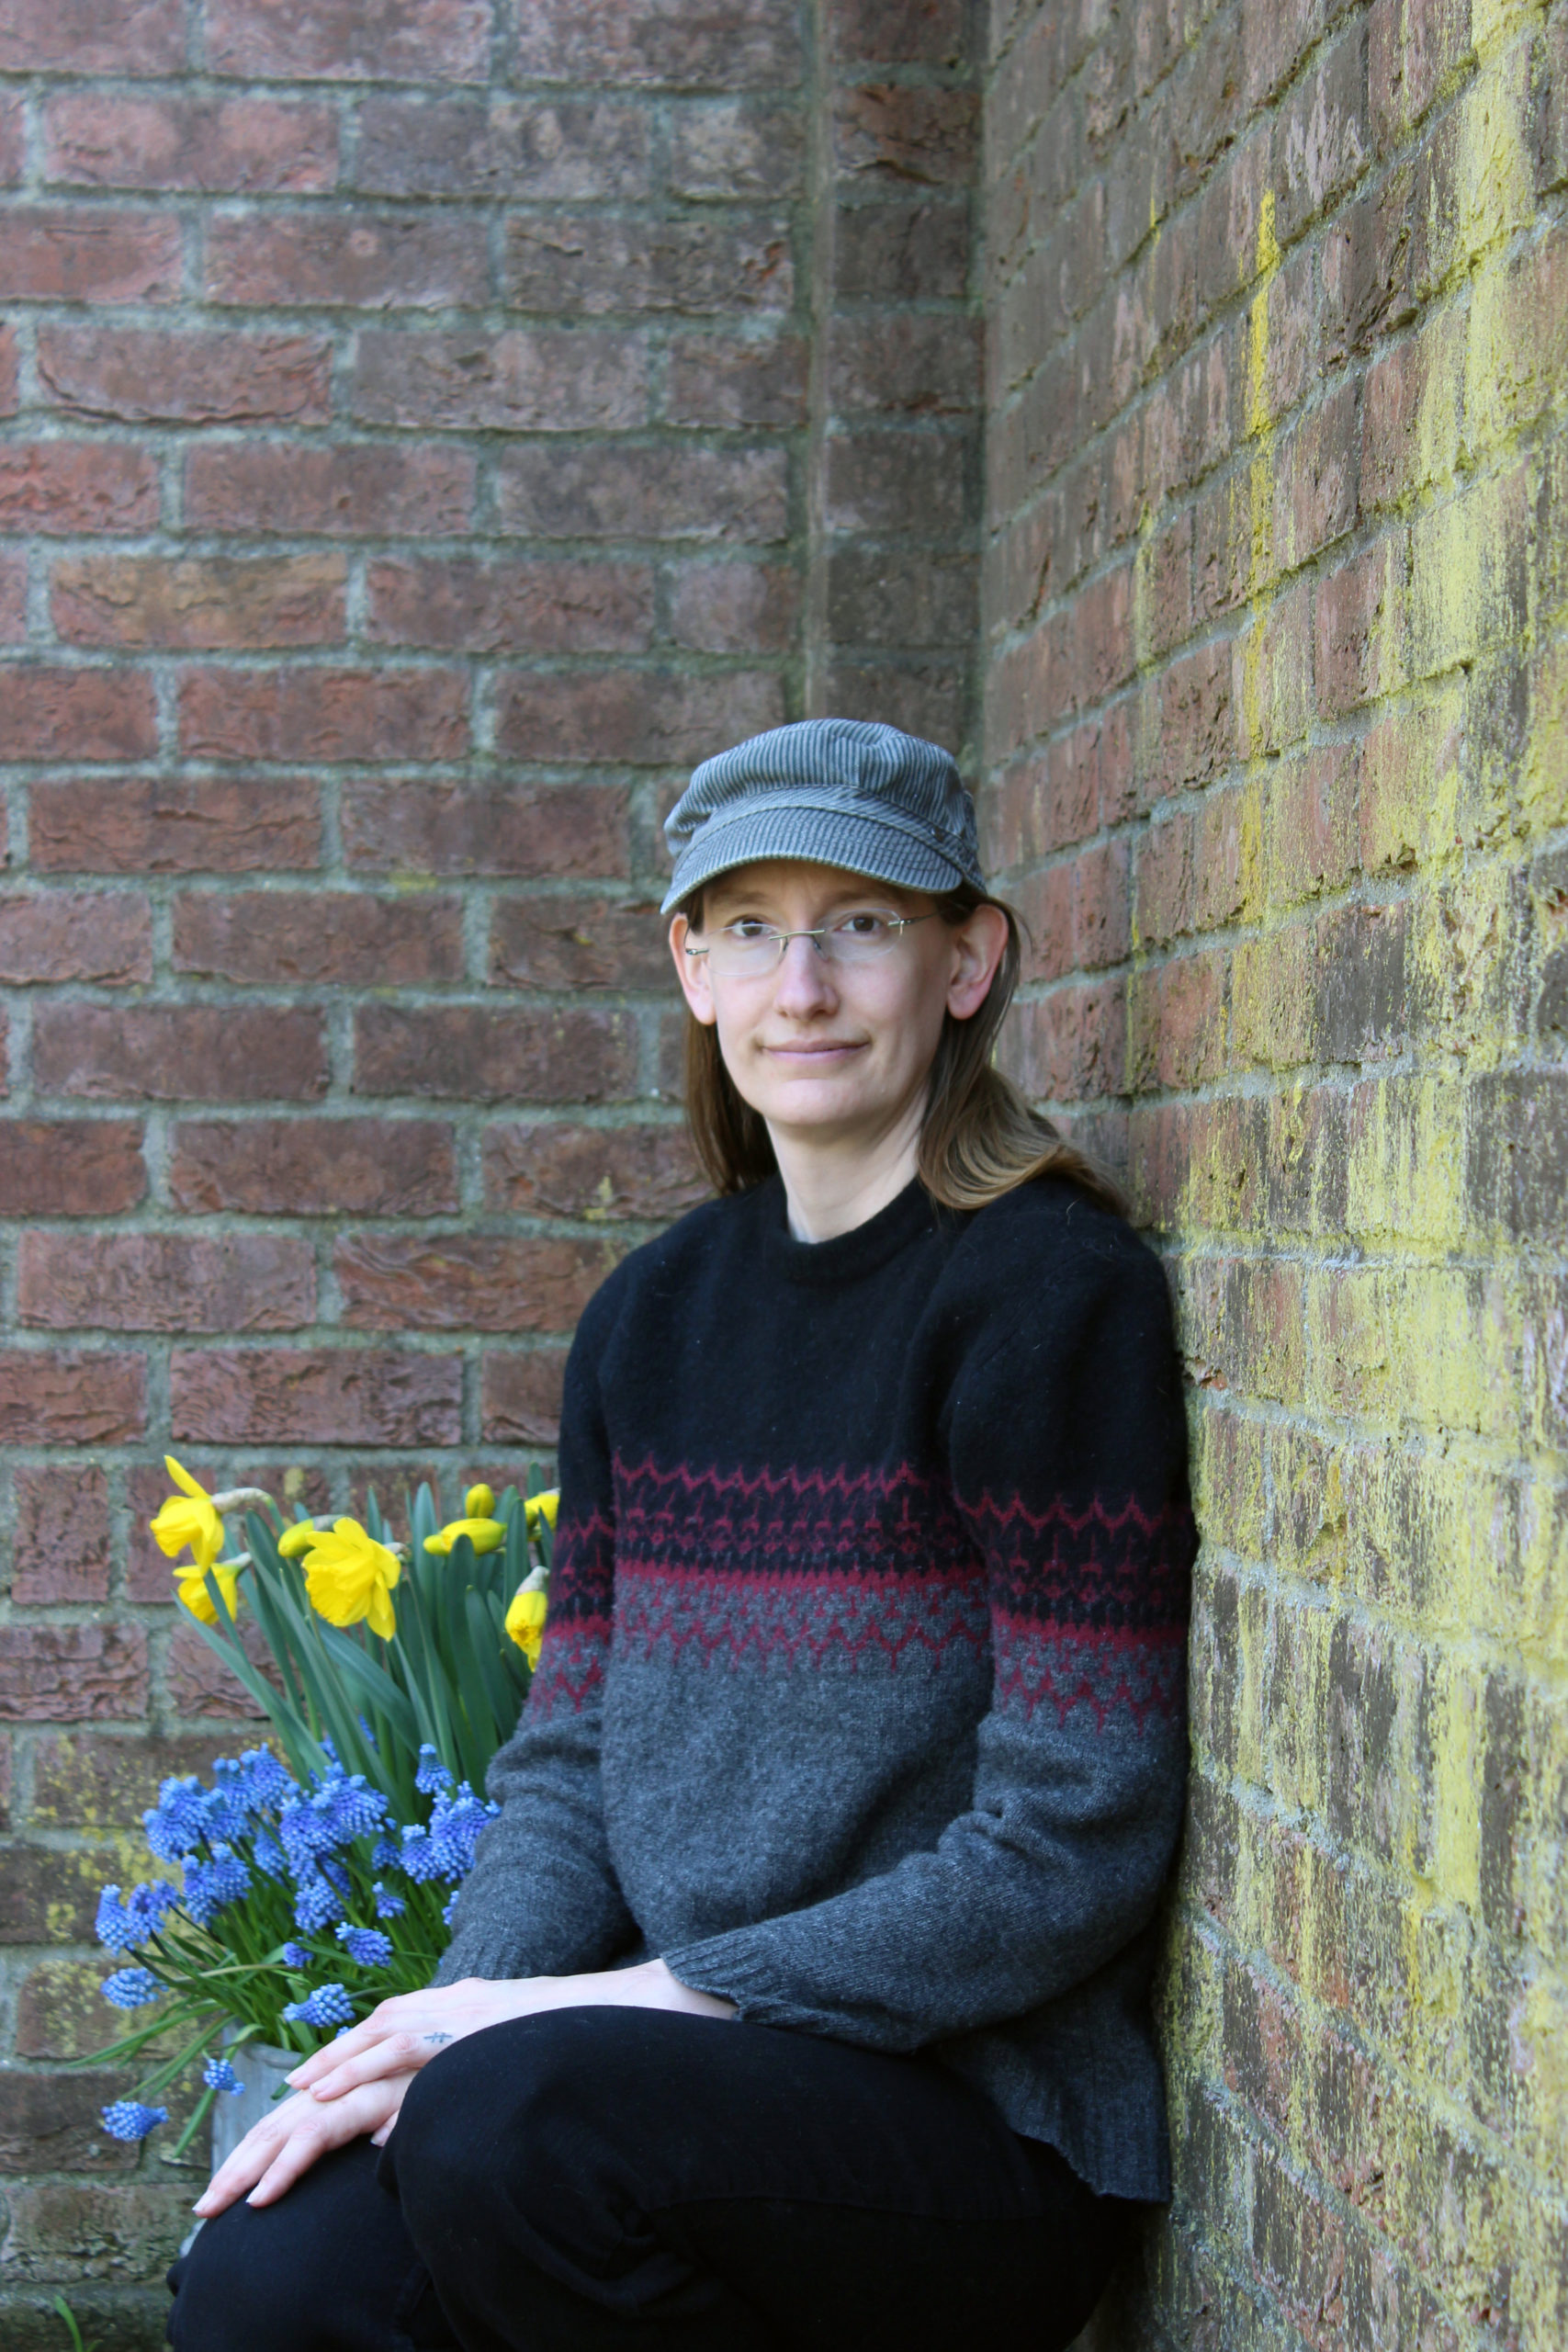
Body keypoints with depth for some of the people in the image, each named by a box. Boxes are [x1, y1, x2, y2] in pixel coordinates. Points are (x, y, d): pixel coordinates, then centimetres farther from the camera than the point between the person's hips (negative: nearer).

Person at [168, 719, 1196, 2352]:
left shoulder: (1049, 1296, -9)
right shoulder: (650, 1315, 11)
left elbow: (1070, 1848, -13)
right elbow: (569, 1760, 12)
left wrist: (644, 2003, -15)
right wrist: (470, 2009, -8)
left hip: (979, 2117, -4)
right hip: (694, 2090, 4)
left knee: (520, 2126, -32)